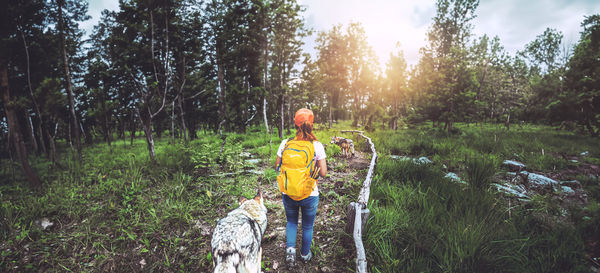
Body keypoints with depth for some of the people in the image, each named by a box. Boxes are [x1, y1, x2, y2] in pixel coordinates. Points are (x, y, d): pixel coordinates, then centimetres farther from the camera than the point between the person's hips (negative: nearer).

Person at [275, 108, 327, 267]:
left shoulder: (285, 144, -10)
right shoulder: (317, 145, -15)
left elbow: (277, 167, 0)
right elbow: (323, 173, -11)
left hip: (288, 194, 1)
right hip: (310, 195, -1)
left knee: (291, 222, 28)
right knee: (307, 226, 23)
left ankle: (290, 249, 12)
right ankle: (305, 255, 41)